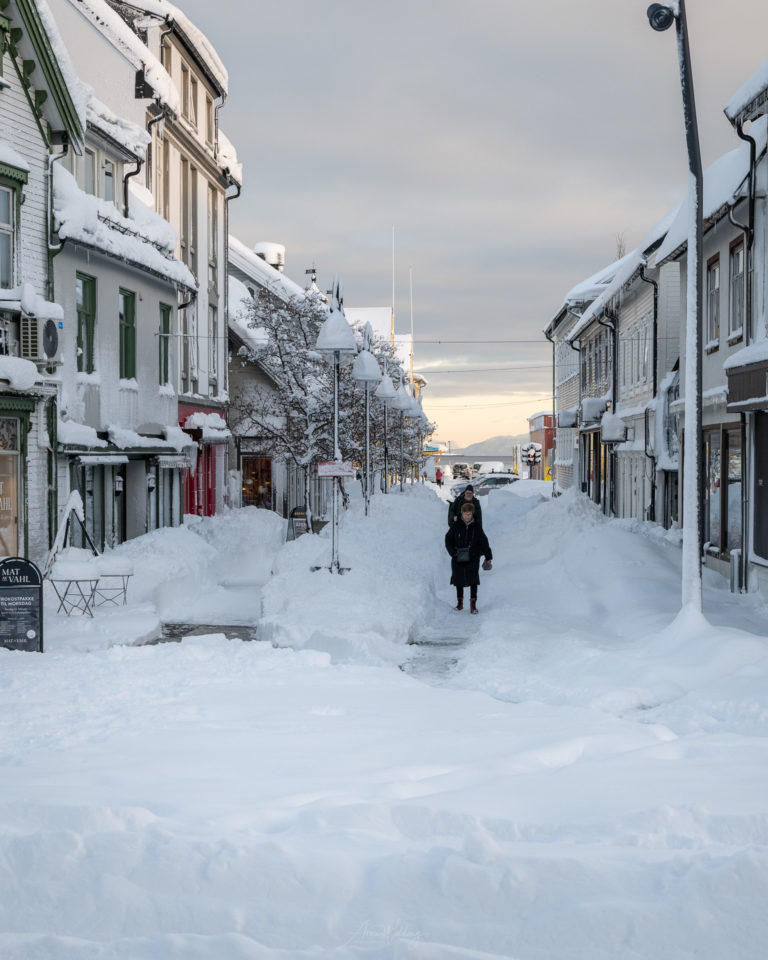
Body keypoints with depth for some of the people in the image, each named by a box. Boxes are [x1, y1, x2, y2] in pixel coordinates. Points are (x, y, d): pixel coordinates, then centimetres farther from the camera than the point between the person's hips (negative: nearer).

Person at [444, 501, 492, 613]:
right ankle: (460, 602, 23)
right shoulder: (456, 526, -1)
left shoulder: (476, 527, 1)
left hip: (473, 558, -1)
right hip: (458, 558, 1)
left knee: (473, 578, -12)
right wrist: (453, 551, -14)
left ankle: (473, 604, -7)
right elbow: (448, 540, 1)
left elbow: (484, 542, 8)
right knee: (459, 579, 7)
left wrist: (488, 557, 8)